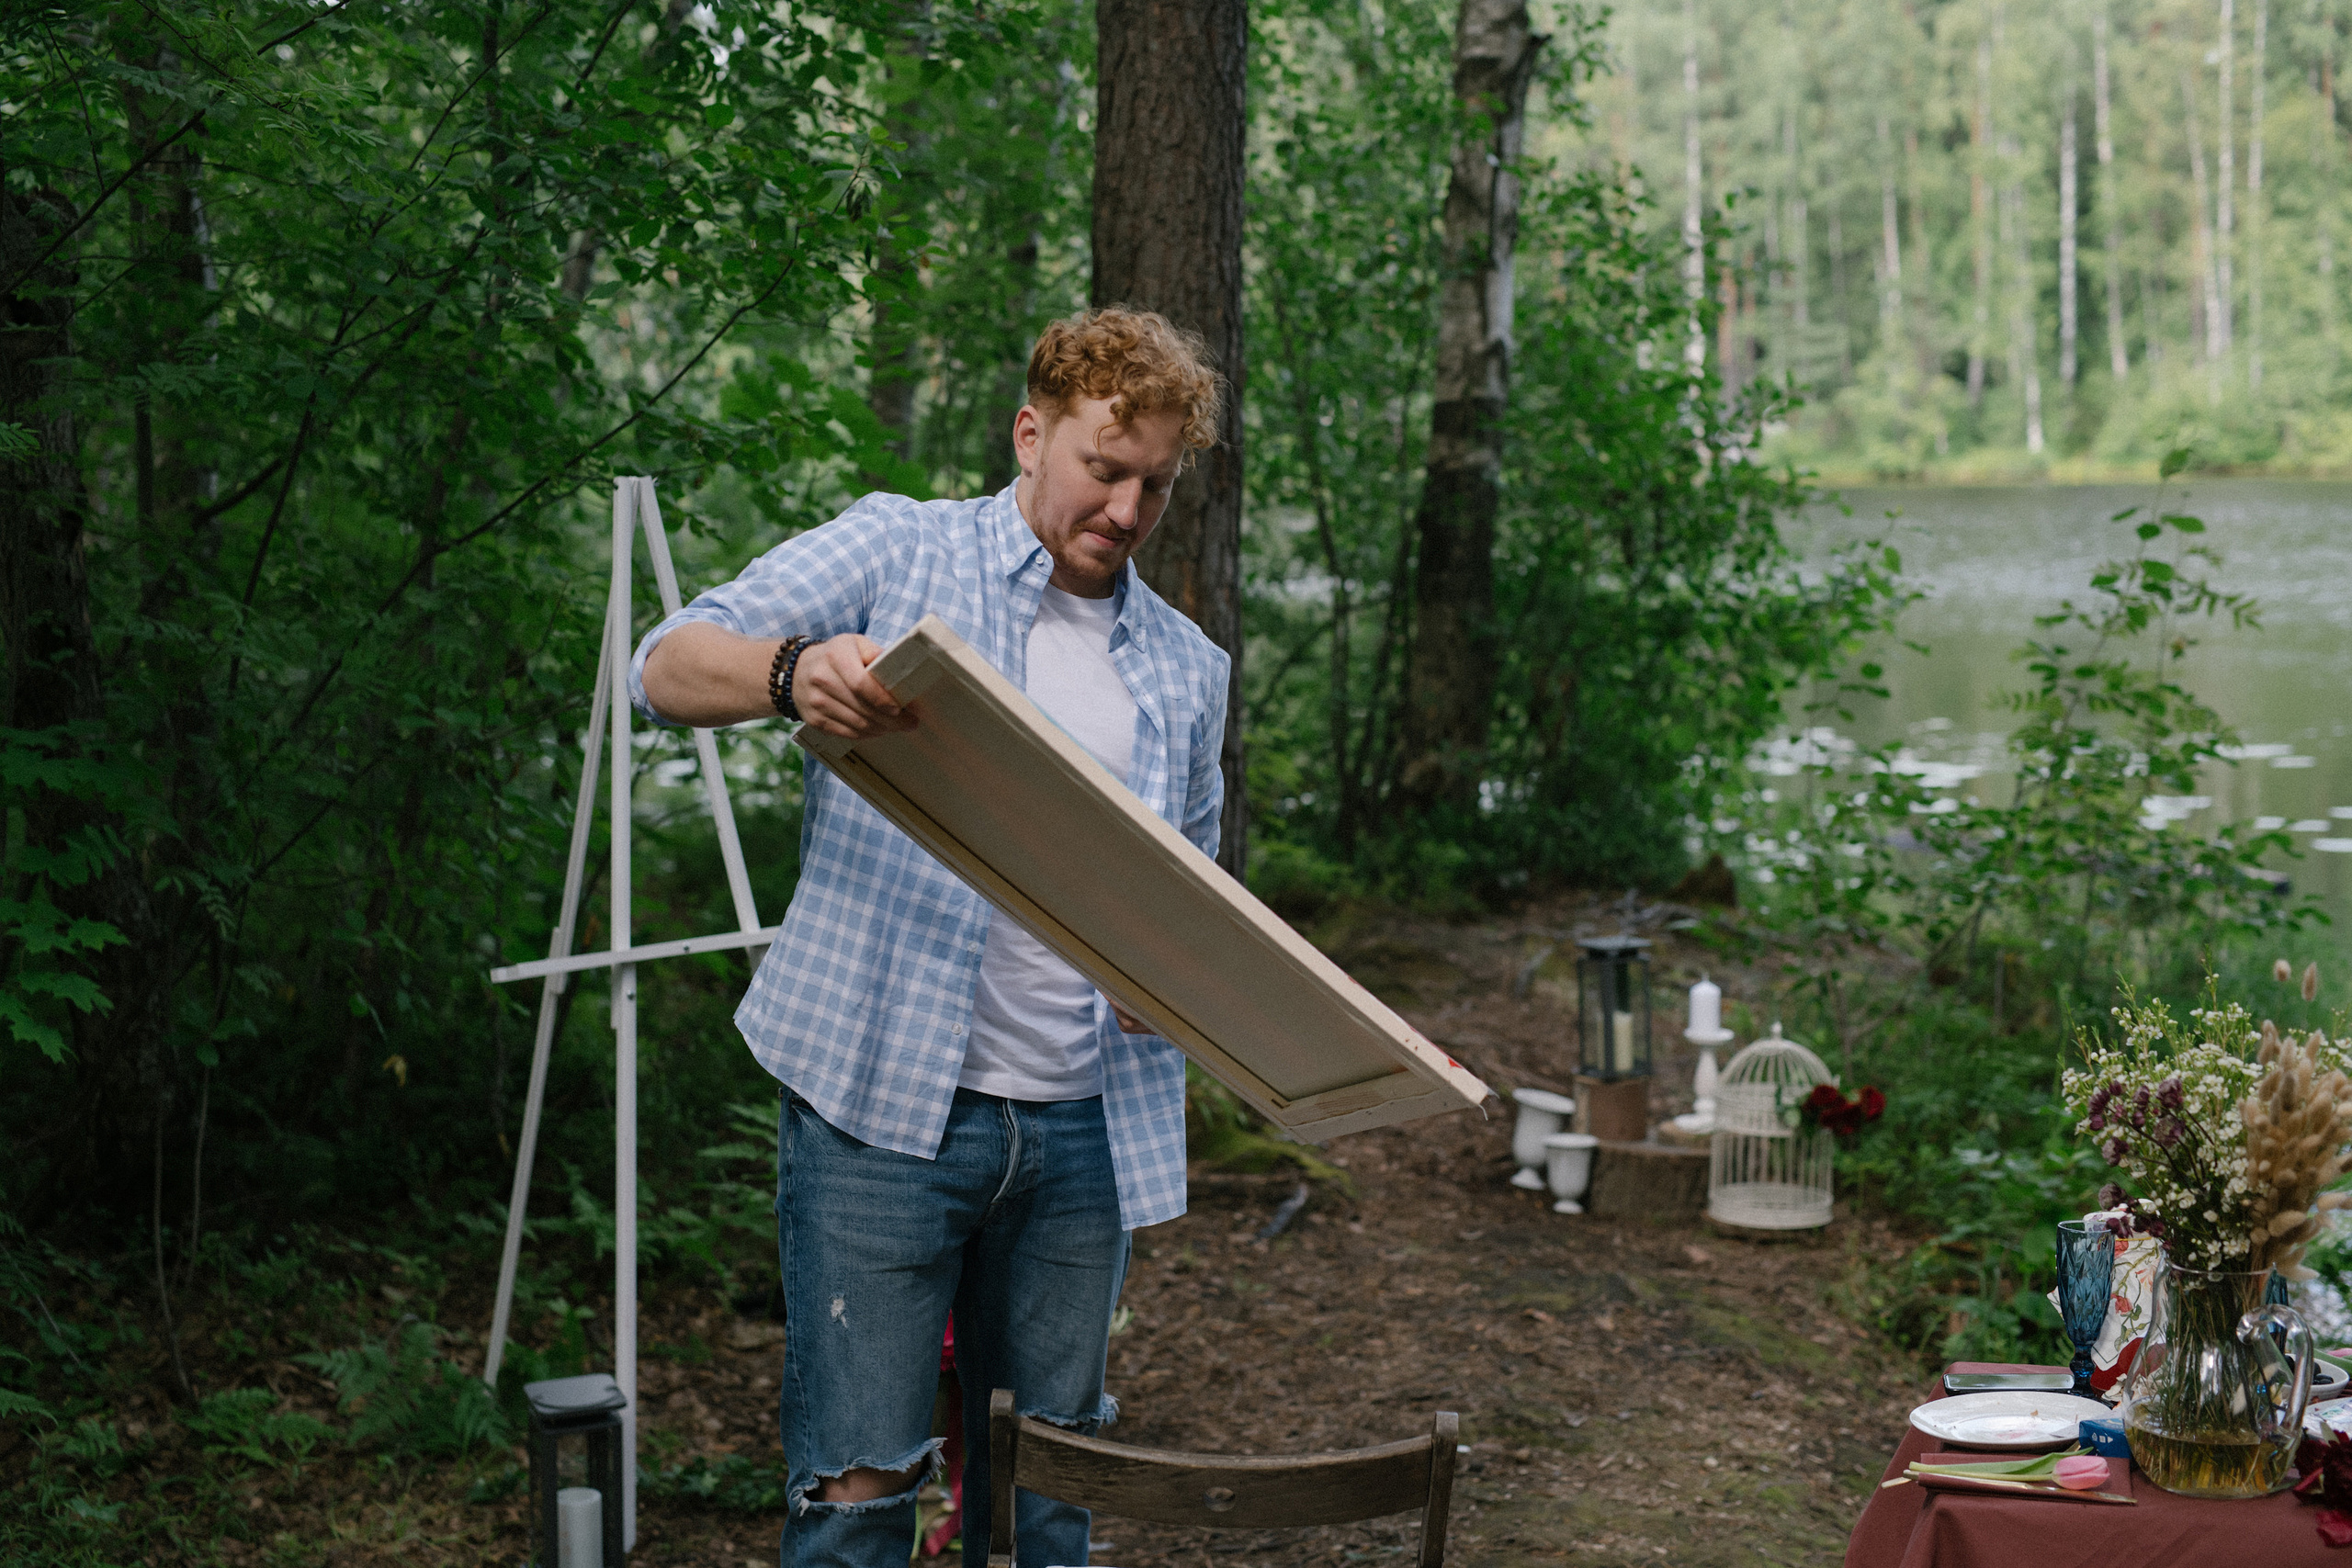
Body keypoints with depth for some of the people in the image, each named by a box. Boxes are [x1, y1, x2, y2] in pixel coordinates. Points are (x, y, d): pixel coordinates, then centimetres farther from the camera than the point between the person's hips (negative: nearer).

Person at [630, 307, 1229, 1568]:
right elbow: (669, 667, -7)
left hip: (1084, 1129, 5)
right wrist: (793, 671, -30)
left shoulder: (1186, 668, 17)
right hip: (883, 1104, -4)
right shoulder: (895, 552, 3)